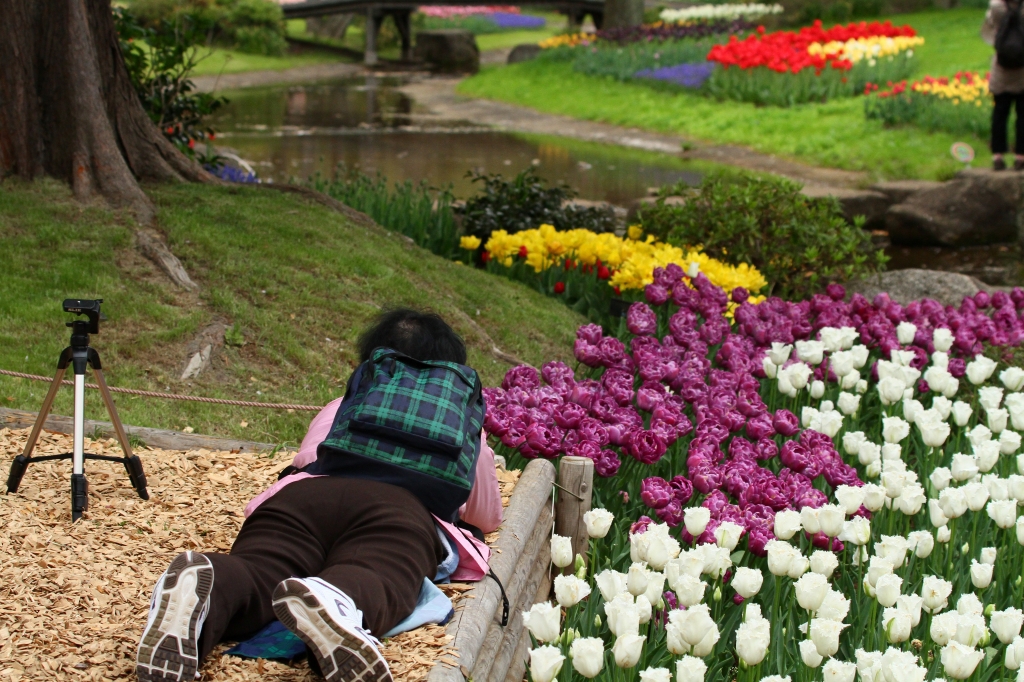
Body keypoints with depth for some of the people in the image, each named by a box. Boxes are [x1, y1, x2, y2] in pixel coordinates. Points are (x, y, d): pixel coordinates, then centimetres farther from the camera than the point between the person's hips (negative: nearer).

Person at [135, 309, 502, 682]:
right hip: (400, 509, -2)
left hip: (295, 496, 3)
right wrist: (455, 501, 70)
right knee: (368, 586, -32)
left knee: (254, 575, -24)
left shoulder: (339, 408, 42)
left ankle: (196, 584, -60)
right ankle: (330, 601, -69)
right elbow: (488, 517, 48)